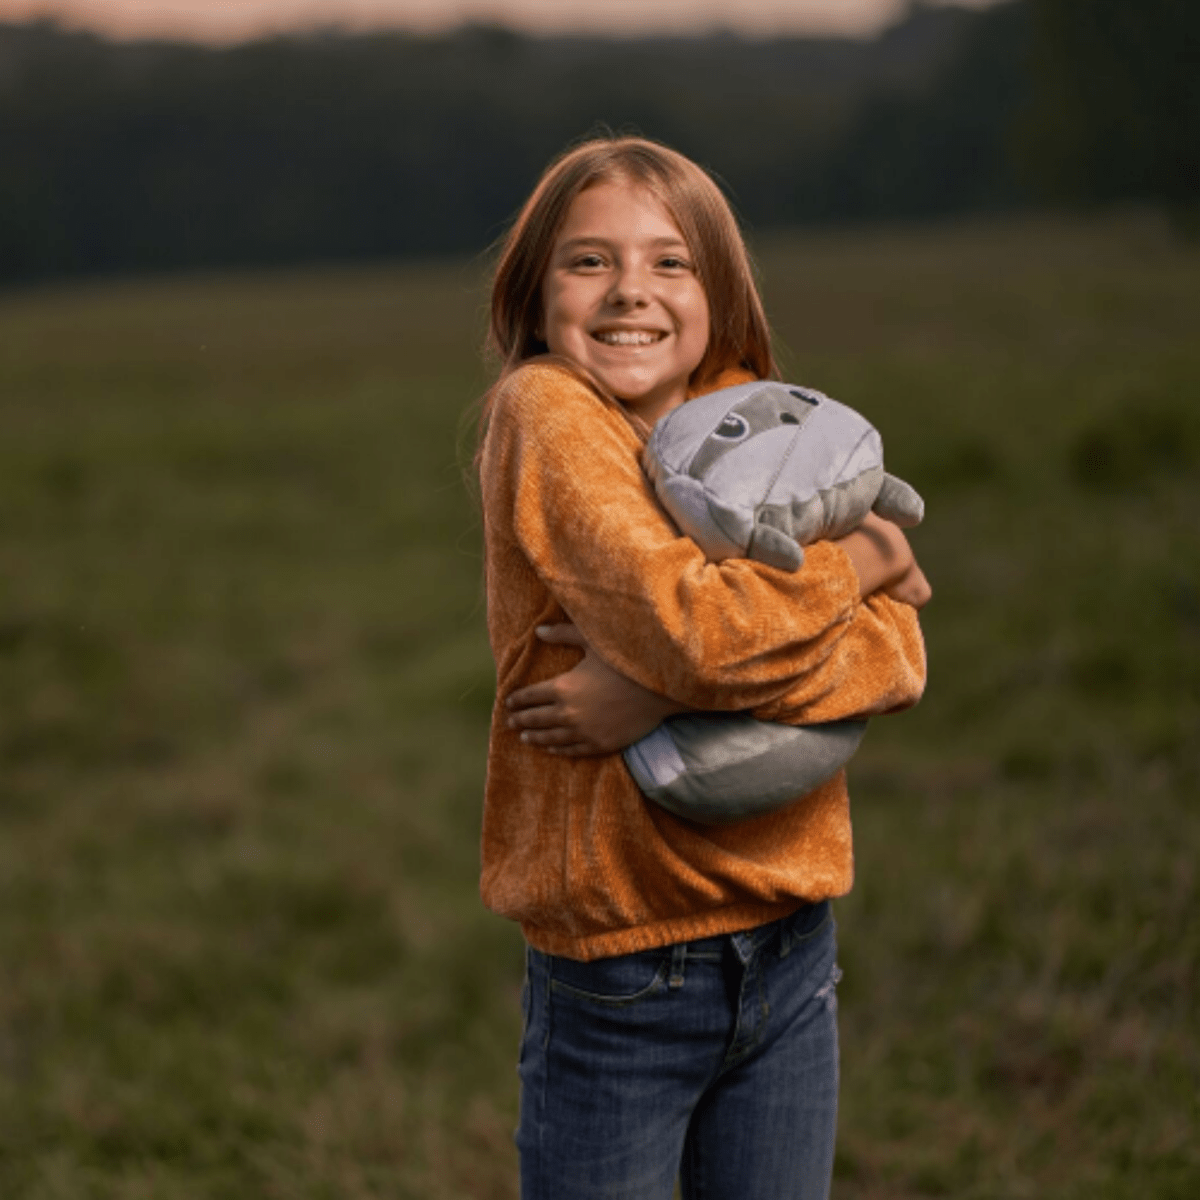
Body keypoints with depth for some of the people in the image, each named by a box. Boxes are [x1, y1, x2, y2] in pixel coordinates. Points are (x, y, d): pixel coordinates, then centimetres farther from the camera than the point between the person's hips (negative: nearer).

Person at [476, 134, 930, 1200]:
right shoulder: (545, 410, -10)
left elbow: (899, 660, -7)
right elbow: (695, 624, -25)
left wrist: (664, 691, -19)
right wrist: (861, 558, -8)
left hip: (786, 949, 5)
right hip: (616, 979, -5)